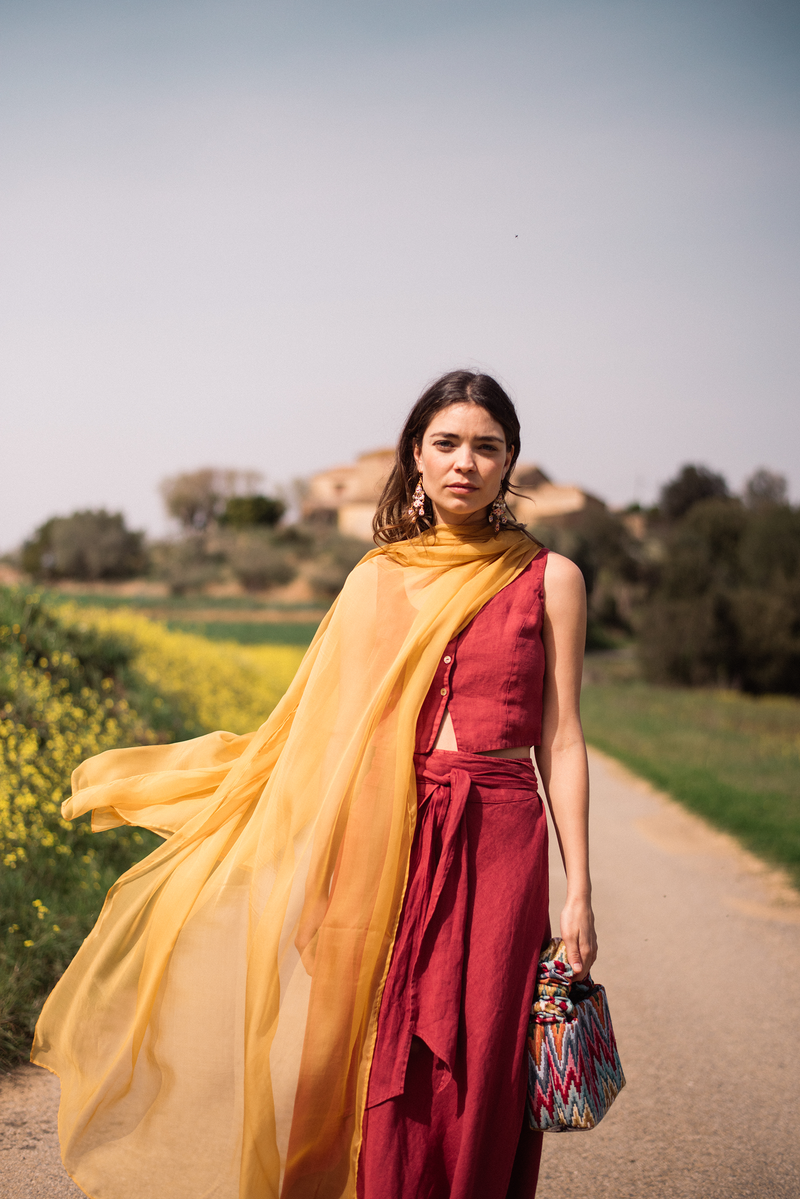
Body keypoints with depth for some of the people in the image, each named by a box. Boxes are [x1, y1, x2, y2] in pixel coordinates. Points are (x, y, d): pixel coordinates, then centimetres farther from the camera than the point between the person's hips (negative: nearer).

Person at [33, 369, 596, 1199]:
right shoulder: (376, 580, 8)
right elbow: (322, 727, 8)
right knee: (386, 1071, 2)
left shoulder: (549, 579, 4)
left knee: (475, 1069, 2)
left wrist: (579, 890, -1)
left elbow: (560, 740, 3)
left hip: (499, 842, -1)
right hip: (391, 843, 1)